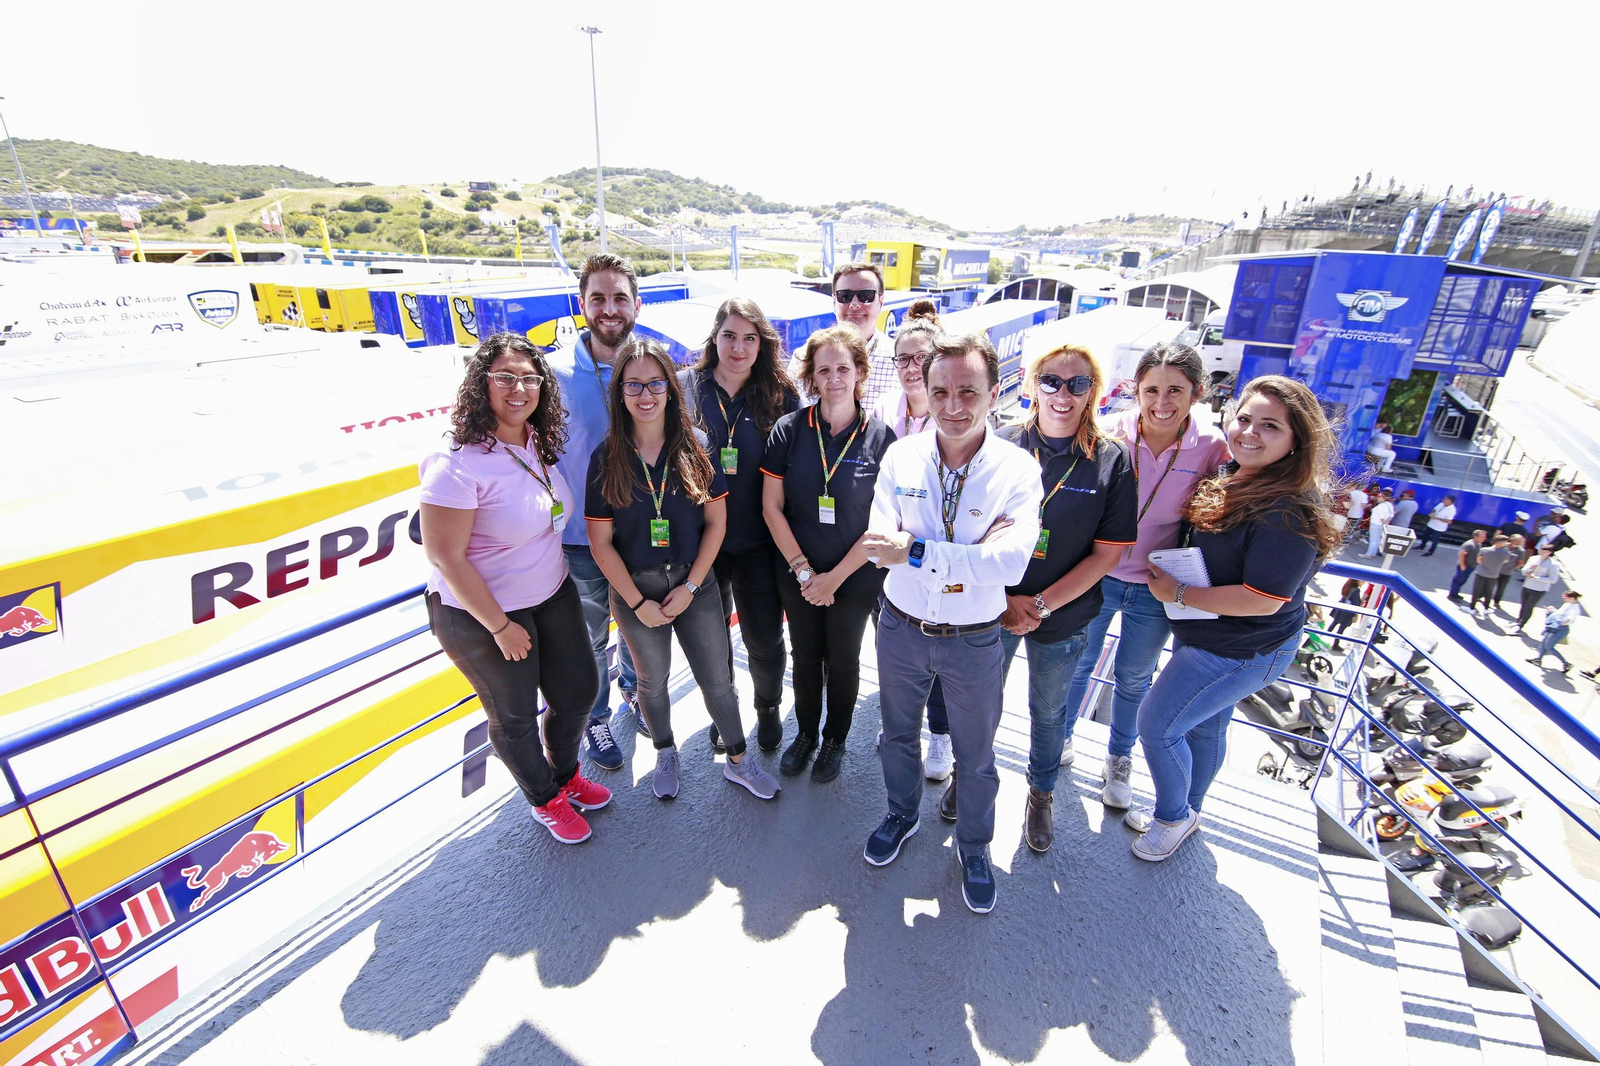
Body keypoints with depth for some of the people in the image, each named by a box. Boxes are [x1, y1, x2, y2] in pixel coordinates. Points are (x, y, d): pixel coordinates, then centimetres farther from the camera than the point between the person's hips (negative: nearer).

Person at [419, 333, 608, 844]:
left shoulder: (539, 443, -5)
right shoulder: (460, 462, -27)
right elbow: (445, 557, -24)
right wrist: (501, 627, -18)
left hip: (552, 595, 7)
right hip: (480, 614, -7)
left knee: (578, 691, 19)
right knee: (514, 716, 16)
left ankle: (566, 775, 49)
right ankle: (545, 801, 43)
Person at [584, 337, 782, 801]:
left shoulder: (695, 449, -7)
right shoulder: (606, 458, -9)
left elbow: (716, 521, -4)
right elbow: (601, 542, -8)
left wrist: (689, 587, -10)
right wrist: (639, 603, -10)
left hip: (695, 584, 0)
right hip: (635, 589, 0)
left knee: (718, 680, 11)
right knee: (652, 681, 19)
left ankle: (738, 761, 34)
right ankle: (666, 753, 46)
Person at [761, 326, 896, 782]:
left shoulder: (880, 437, -10)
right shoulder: (789, 430, -7)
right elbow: (771, 507, -6)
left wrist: (834, 577, -12)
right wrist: (804, 572, -11)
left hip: (856, 578, -1)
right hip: (797, 576, 1)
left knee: (843, 661, 17)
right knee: (805, 657, 18)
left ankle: (835, 740, 41)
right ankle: (805, 733, 43)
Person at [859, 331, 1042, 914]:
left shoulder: (1018, 470, -16)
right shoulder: (901, 456, -9)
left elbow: (1011, 562, -28)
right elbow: (878, 544, -17)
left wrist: (914, 550, -34)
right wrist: (975, 550, -29)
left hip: (973, 641, -2)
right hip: (901, 628, 2)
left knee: (975, 756, 19)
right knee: (898, 734, 24)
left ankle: (974, 846, 47)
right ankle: (901, 813, 53)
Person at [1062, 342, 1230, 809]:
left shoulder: (1212, 447, -14)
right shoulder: (1111, 434, -16)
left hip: (1155, 591, 1)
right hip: (1096, 577, 0)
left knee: (1133, 679, 20)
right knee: (1078, 663, 19)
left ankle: (1119, 757, 46)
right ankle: (1061, 735, 46)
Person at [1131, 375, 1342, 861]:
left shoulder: (1290, 512, -29)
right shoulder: (1230, 478, -1)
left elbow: (1262, 600, -28)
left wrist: (1178, 593, -21)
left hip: (1244, 651, -9)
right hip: (1207, 635, 9)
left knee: (1157, 724, 1)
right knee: (1205, 726, 25)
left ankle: (1174, 816, 27)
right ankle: (1186, 809, 47)